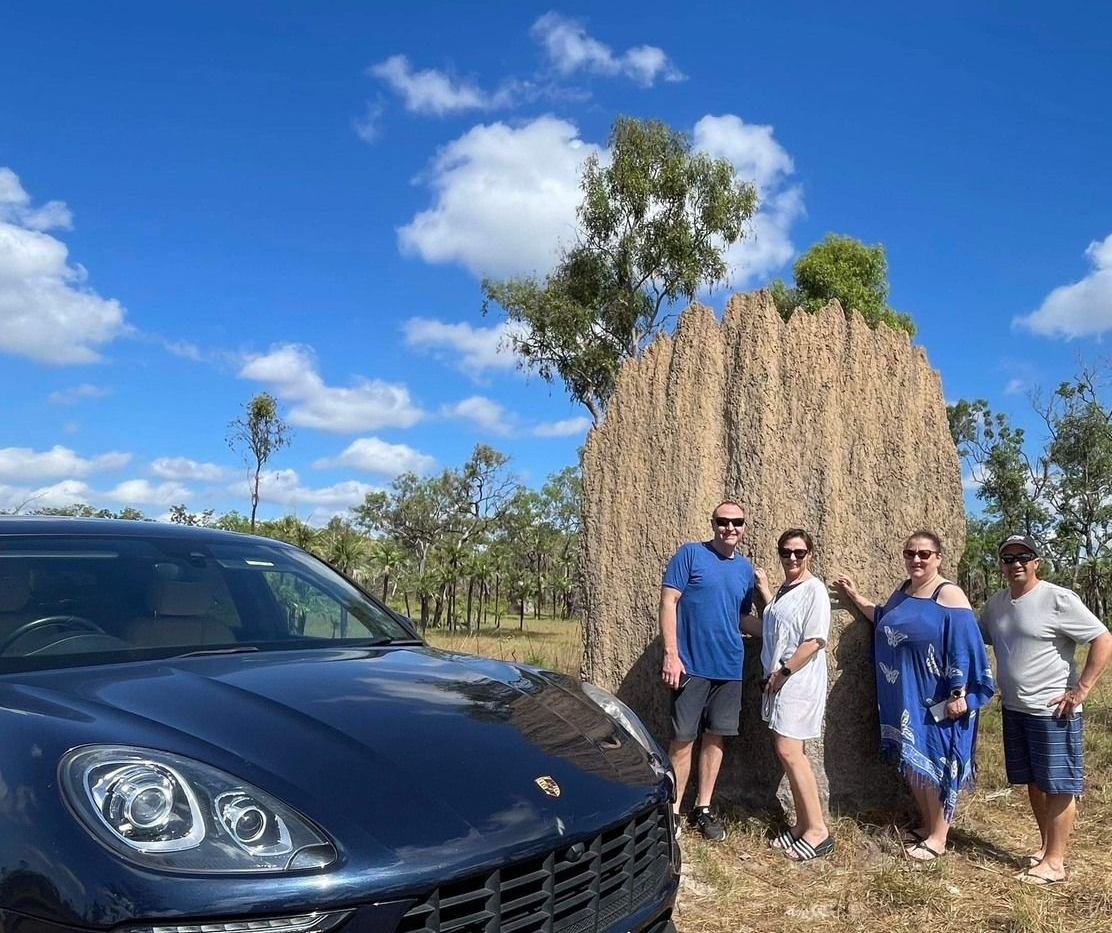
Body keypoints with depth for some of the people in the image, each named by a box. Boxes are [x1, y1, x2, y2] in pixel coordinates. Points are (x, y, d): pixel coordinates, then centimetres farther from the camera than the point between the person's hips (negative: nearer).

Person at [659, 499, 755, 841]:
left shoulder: (745, 568, 10)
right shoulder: (690, 554, -5)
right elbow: (668, 602, -9)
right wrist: (671, 654, -16)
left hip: (729, 668, 5)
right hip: (691, 664, -5)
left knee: (715, 737, 12)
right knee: (683, 739, 1)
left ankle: (702, 809, 25)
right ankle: (673, 810, 15)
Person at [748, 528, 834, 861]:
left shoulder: (814, 590, -11)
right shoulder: (783, 591, 14)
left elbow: (814, 641, -17)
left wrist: (783, 672, -13)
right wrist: (765, 591, 16)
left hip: (799, 682, -8)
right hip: (778, 682, 8)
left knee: (789, 751, -10)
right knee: (786, 752, 10)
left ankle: (818, 830, -1)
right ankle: (803, 824, 19)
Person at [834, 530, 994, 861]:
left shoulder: (949, 594, -14)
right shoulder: (902, 591, 9)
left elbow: (964, 648, -17)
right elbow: (883, 621, 26)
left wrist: (959, 694, -20)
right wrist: (855, 597, 20)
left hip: (936, 698, -7)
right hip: (904, 697, 7)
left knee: (932, 761, 2)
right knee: (911, 762, 14)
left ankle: (938, 836, 15)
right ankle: (926, 824, 29)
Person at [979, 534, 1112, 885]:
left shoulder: (1059, 599, -13)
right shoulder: (995, 604, 6)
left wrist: (1080, 690, -16)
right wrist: (1004, 685, 13)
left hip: (1053, 710, -7)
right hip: (1014, 709, 7)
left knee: (1057, 785, 2)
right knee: (1034, 782, 17)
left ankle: (1054, 862, 10)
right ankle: (1046, 845, 32)